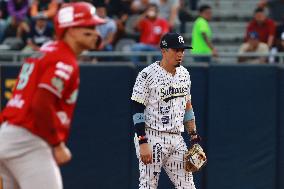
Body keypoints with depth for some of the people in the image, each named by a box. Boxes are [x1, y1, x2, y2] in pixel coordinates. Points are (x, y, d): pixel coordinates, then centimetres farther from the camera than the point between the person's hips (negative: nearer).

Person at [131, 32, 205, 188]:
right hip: (152, 138, -7)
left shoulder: (184, 74, 12)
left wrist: (194, 138, 13)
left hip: (177, 139, 7)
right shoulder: (148, 75, -10)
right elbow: (138, 111, -12)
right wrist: (143, 143, -19)